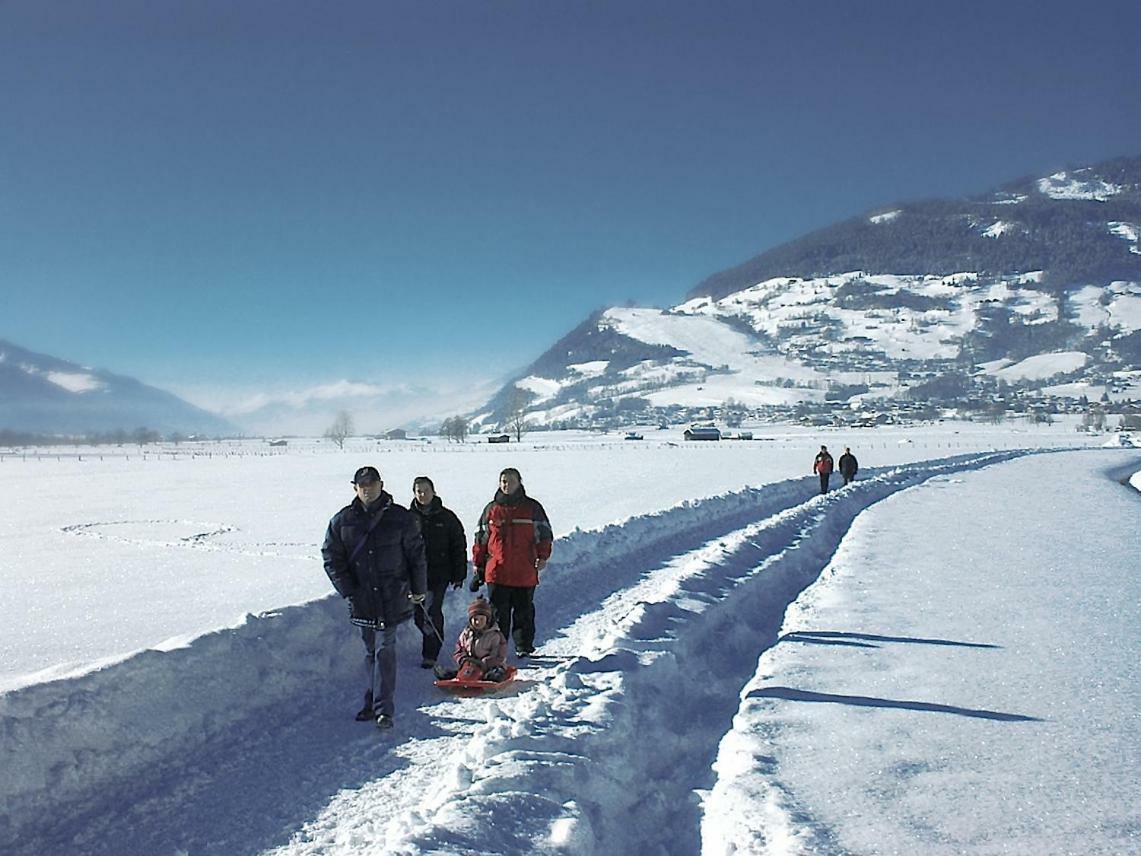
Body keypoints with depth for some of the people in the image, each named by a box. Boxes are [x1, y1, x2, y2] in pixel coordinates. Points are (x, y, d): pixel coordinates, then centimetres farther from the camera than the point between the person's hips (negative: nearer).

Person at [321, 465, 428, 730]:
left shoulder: (401, 518, -2)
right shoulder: (342, 521, 3)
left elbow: (417, 555, 4)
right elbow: (331, 558, 5)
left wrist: (418, 589, 5)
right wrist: (348, 590, -3)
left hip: (392, 597, -3)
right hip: (361, 597, 3)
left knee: (385, 650, -7)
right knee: (370, 651, 12)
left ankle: (383, 708, -4)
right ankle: (373, 702, 24)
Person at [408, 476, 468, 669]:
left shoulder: (446, 517, 3)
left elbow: (459, 547, 6)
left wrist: (458, 574, 2)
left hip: (439, 574, -2)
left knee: (432, 613, -9)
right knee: (419, 614, 4)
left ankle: (430, 654, -3)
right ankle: (432, 644, 27)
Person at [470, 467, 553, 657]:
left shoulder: (532, 508, 5)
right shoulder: (491, 509, 9)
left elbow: (544, 534, 6)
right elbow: (481, 539, 14)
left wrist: (542, 557, -7)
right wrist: (478, 567, 12)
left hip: (525, 573, -1)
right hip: (497, 572, 1)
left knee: (524, 612, 7)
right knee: (498, 613, 2)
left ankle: (524, 647, 18)